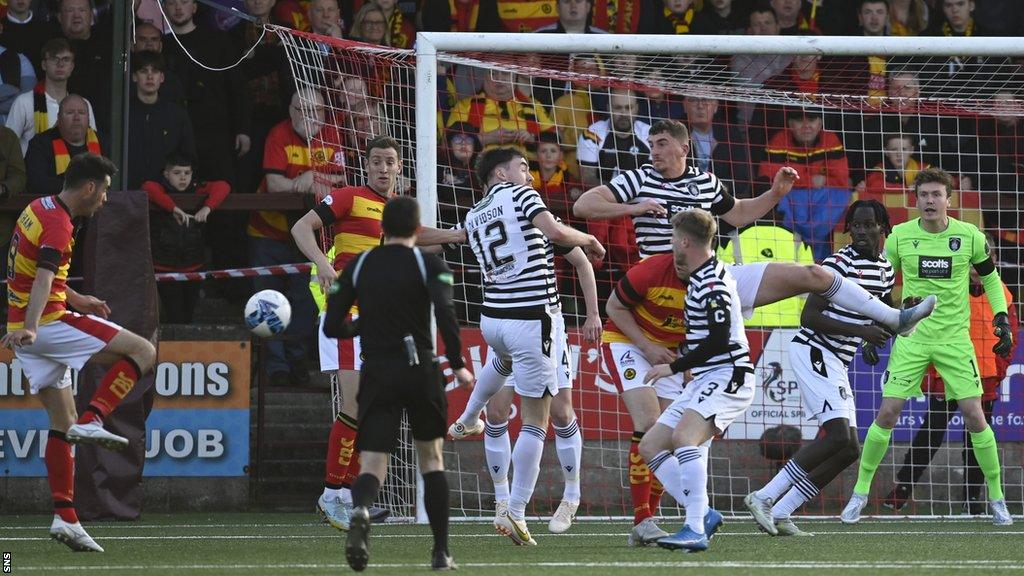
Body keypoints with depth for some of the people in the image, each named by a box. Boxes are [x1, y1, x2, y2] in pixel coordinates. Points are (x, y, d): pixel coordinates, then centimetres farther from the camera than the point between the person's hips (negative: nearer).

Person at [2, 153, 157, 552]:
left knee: (62, 422, 10)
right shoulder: (58, 224, -15)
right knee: (142, 352, -10)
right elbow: (42, 280, -29)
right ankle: (91, 421, -19)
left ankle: (65, 518, 4)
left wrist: (74, 299, 38)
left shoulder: (39, 209, 15)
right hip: (48, 322, -10)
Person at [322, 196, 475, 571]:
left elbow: (332, 327, 6)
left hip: (376, 373, 1)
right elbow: (445, 313, -18)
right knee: (431, 458, 17)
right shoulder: (429, 265, -1)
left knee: (373, 463, -4)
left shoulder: (358, 267, 8)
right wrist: (458, 365, -10)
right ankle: (441, 552, 14)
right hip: (421, 371, -1)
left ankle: (361, 510, -40)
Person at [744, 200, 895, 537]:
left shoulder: (886, 271, 14)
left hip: (837, 364, 9)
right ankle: (764, 498, -21)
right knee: (840, 436, -22)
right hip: (813, 353, -9)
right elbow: (809, 317, -18)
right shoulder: (839, 263, -13)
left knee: (849, 449, 1)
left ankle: (780, 514, 1)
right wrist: (860, 331, -23)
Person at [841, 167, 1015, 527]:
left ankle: (996, 498, 8)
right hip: (912, 338, 0)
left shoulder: (969, 236, -4)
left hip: (954, 339, 0)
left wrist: (1002, 319, 1)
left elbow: (990, 278, 11)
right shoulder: (900, 236, -4)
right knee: (887, 413, -6)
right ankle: (860, 493, 8)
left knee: (974, 417, -6)